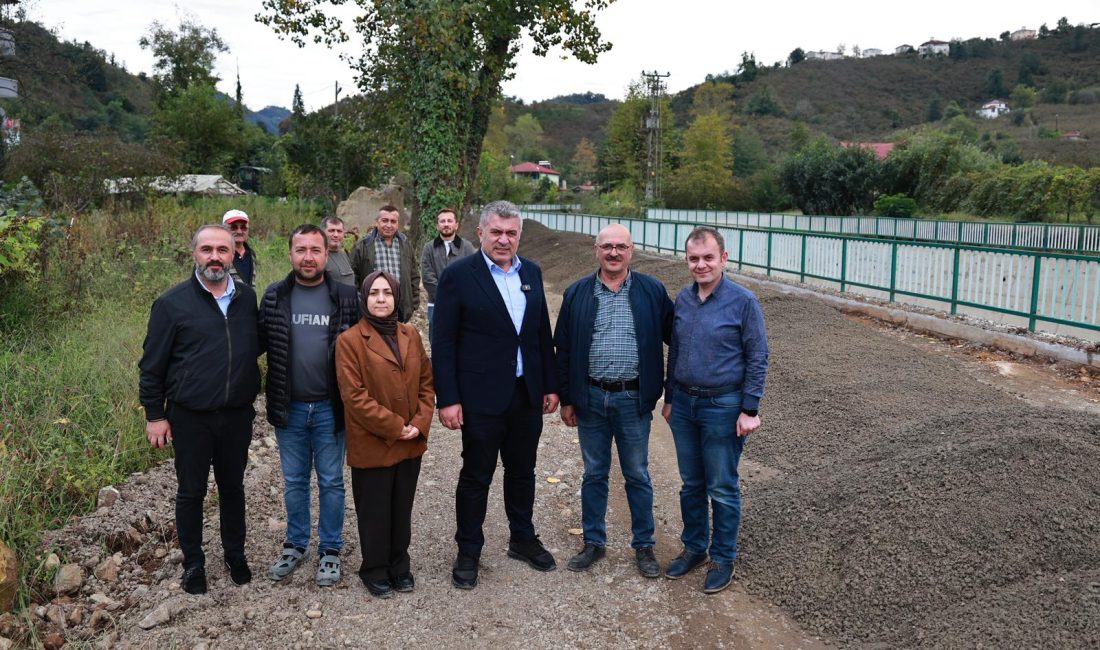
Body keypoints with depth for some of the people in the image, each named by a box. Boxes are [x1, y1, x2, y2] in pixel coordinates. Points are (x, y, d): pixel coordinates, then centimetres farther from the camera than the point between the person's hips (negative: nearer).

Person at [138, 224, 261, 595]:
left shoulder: (247, 298, 2)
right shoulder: (172, 303, -7)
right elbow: (152, 365, -3)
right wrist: (154, 415, -3)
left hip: (237, 415, 3)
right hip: (190, 418, -2)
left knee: (233, 486, 17)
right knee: (191, 492, 11)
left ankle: (235, 554, 35)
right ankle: (193, 563, 28)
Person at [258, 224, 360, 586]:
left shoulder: (346, 297, -4)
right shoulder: (274, 296, 0)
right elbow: (260, 344, 4)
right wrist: (273, 399, -6)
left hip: (330, 407, -1)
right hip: (289, 407, 2)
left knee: (331, 482, 10)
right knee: (294, 481, 15)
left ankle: (330, 549, 25)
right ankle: (295, 544, 33)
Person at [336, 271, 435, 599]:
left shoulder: (411, 335, 5)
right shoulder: (349, 341, -12)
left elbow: (426, 382, 7)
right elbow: (354, 396, -16)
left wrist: (420, 423, -6)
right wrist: (394, 426, -16)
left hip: (410, 444, 5)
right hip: (372, 446, -5)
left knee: (402, 510, 18)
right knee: (375, 513, 10)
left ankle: (399, 565, 35)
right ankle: (375, 571, 29)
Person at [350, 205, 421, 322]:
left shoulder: (406, 245, 12)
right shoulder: (362, 246, 0)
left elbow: (414, 277, 15)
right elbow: (353, 278, 0)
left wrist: (413, 305, 10)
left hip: (400, 311, 3)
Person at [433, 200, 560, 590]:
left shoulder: (531, 273, 7)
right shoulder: (458, 275, -9)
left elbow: (543, 333, 11)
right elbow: (444, 343, -10)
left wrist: (551, 385, 9)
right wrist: (447, 399, -14)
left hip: (528, 394, 5)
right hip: (482, 397, -5)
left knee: (522, 471, 18)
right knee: (476, 476, 9)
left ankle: (523, 539, 37)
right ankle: (468, 552, 26)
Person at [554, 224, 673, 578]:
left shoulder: (653, 291, -2)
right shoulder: (577, 293, 1)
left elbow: (673, 338, 3)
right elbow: (564, 349, 4)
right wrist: (566, 399, 3)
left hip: (633, 399, -1)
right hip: (590, 398, 1)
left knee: (637, 475, 10)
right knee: (594, 474, 13)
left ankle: (644, 545, 25)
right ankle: (594, 542, 28)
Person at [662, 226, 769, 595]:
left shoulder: (743, 301, -11)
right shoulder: (682, 299, 4)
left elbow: (757, 359, -9)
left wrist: (750, 409, -11)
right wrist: (669, 398, 14)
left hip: (723, 406, -5)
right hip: (683, 403, 5)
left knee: (722, 489, 6)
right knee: (691, 484, 16)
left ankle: (723, 559, 23)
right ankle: (694, 547, 33)